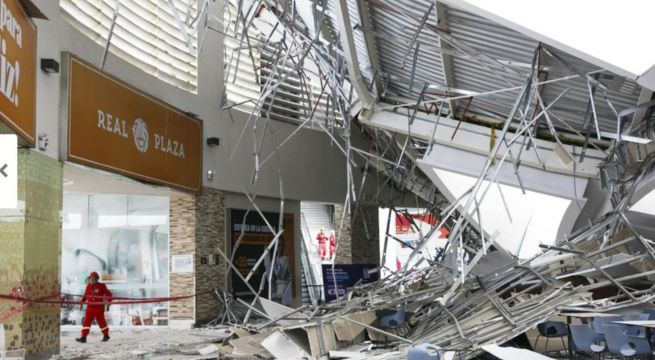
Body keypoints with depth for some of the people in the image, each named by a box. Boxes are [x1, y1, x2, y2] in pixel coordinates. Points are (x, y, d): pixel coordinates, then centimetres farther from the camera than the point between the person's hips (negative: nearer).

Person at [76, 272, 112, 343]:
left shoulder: (101, 286, -6)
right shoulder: (88, 286, 7)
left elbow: (108, 294, -2)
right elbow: (85, 295, 19)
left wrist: (108, 303, -10)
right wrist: (81, 302, 11)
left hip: (99, 308, -4)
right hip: (90, 307, 4)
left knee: (101, 322, 7)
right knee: (86, 322, -6)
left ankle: (106, 335, 27)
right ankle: (83, 337, -8)